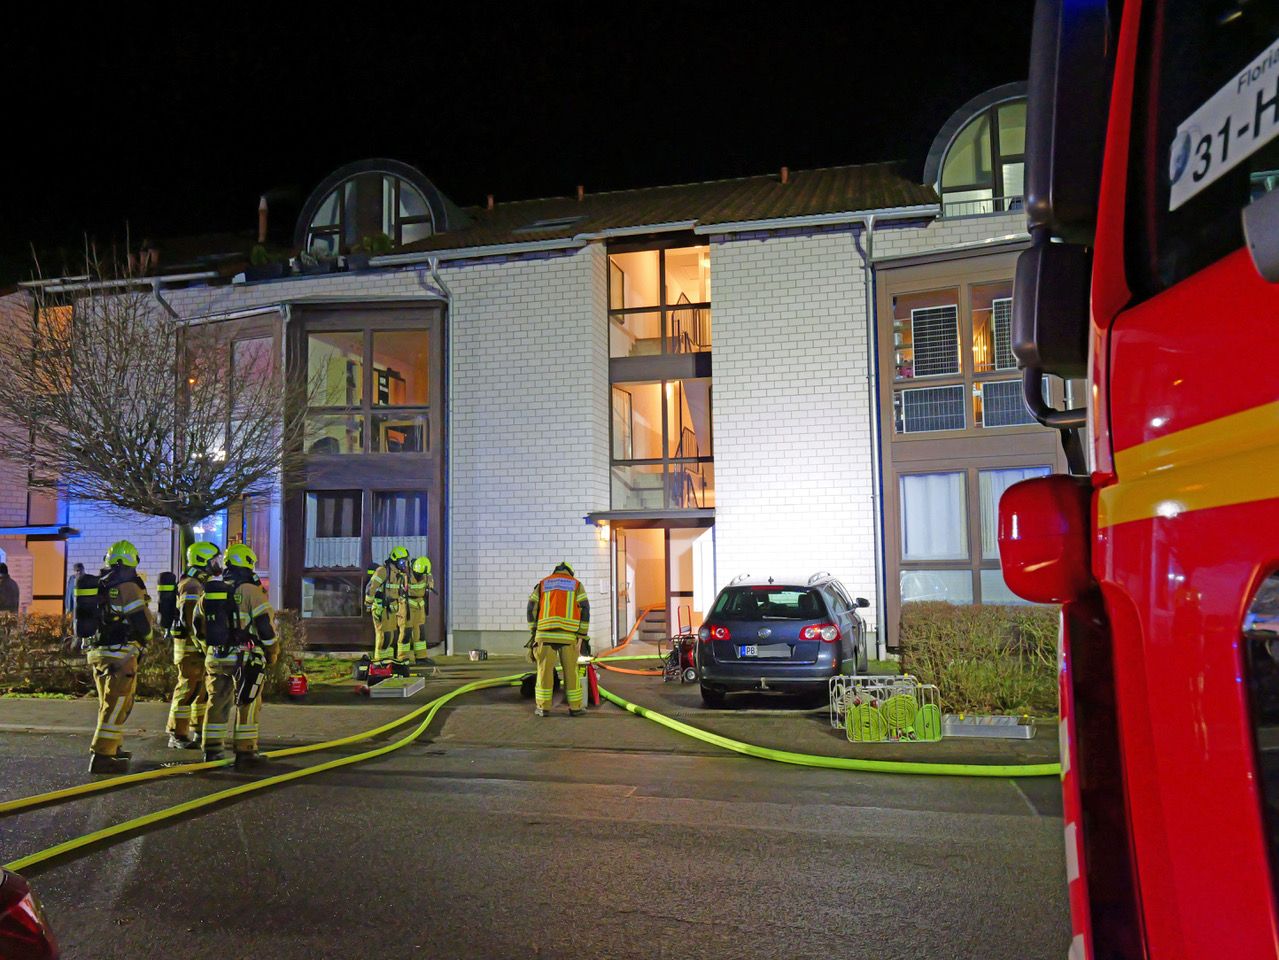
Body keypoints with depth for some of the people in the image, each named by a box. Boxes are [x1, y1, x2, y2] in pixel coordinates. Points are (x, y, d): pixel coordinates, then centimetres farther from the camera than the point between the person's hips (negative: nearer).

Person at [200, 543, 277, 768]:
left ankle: (212, 750, 18)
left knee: (217, 702, 14)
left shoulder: (208, 592, 11)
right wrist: (273, 652, 3)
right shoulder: (251, 591, -9)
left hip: (215, 657, 6)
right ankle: (245, 751, 4)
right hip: (243, 657, -6)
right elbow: (265, 624, -10)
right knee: (248, 705, 2)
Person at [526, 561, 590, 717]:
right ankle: (575, 707, 9)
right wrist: (581, 635, 3)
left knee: (545, 670, 5)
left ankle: (543, 707, 6)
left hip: (545, 634, 1)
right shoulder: (576, 584, 13)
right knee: (570, 671, 5)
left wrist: (534, 630, 14)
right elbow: (585, 609, 2)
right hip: (568, 635, -1)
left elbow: (531, 607, 9)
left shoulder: (542, 584, 17)